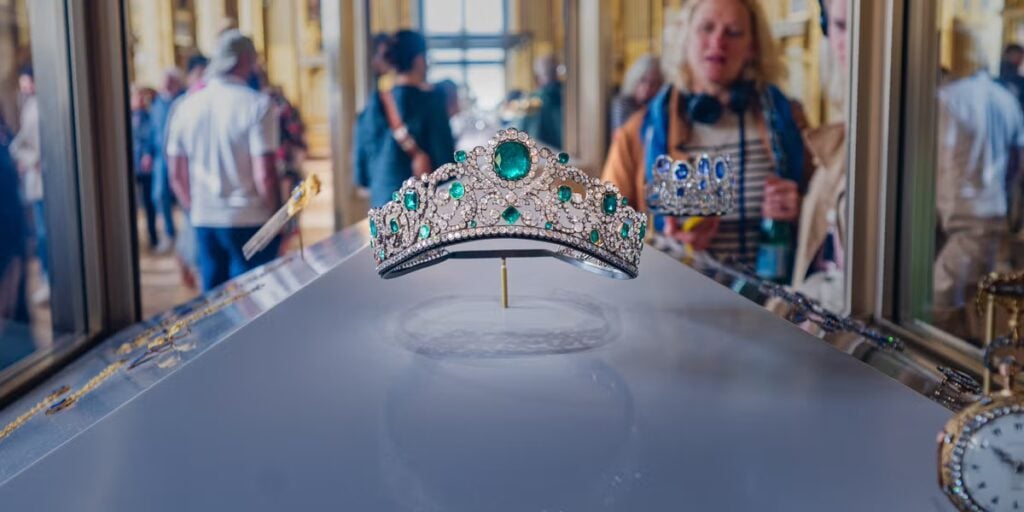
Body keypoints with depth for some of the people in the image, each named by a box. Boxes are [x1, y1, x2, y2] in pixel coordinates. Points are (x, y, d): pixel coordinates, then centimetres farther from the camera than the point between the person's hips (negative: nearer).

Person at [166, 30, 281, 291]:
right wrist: (276, 218, -1)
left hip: (204, 223, 5)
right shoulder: (257, 105, -10)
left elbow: (176, 176, 7)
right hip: (249, 221, -5)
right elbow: (264, 176, -16)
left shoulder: (186, 106, 4)